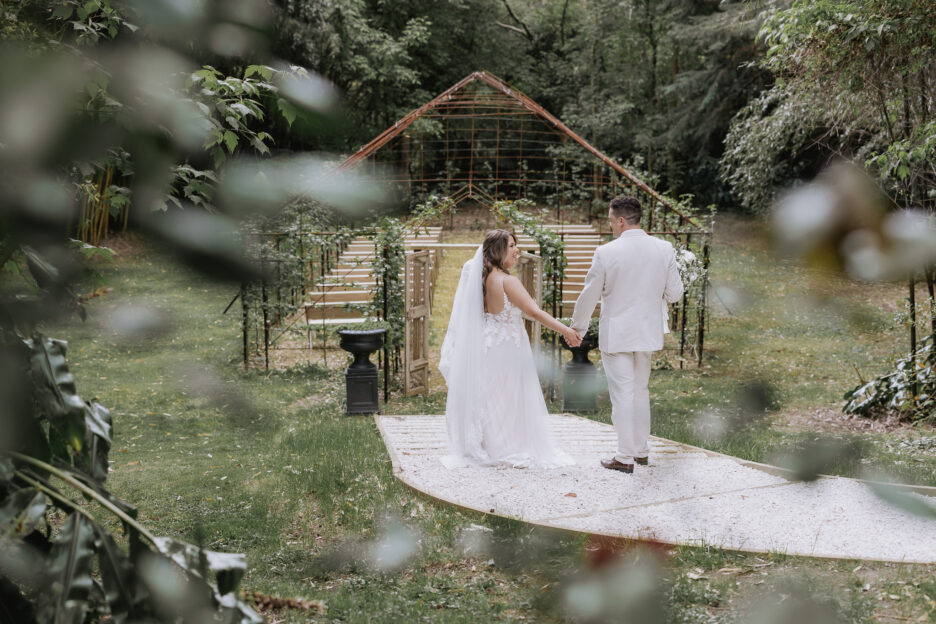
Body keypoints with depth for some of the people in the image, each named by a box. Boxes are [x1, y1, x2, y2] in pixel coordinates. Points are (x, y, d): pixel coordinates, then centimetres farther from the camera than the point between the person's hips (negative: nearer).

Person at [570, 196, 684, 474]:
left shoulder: (606, 252, -14)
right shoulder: (664, 249, -4)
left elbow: (589, 294, -6)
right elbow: (674, 293, 1)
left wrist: (577, 326, 9)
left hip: (615, 334, -4)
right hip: (648, 332, 5)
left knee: (622, 394, 1)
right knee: (640, 390, 19)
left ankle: (625, 458, 5)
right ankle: (641, 450, 28)